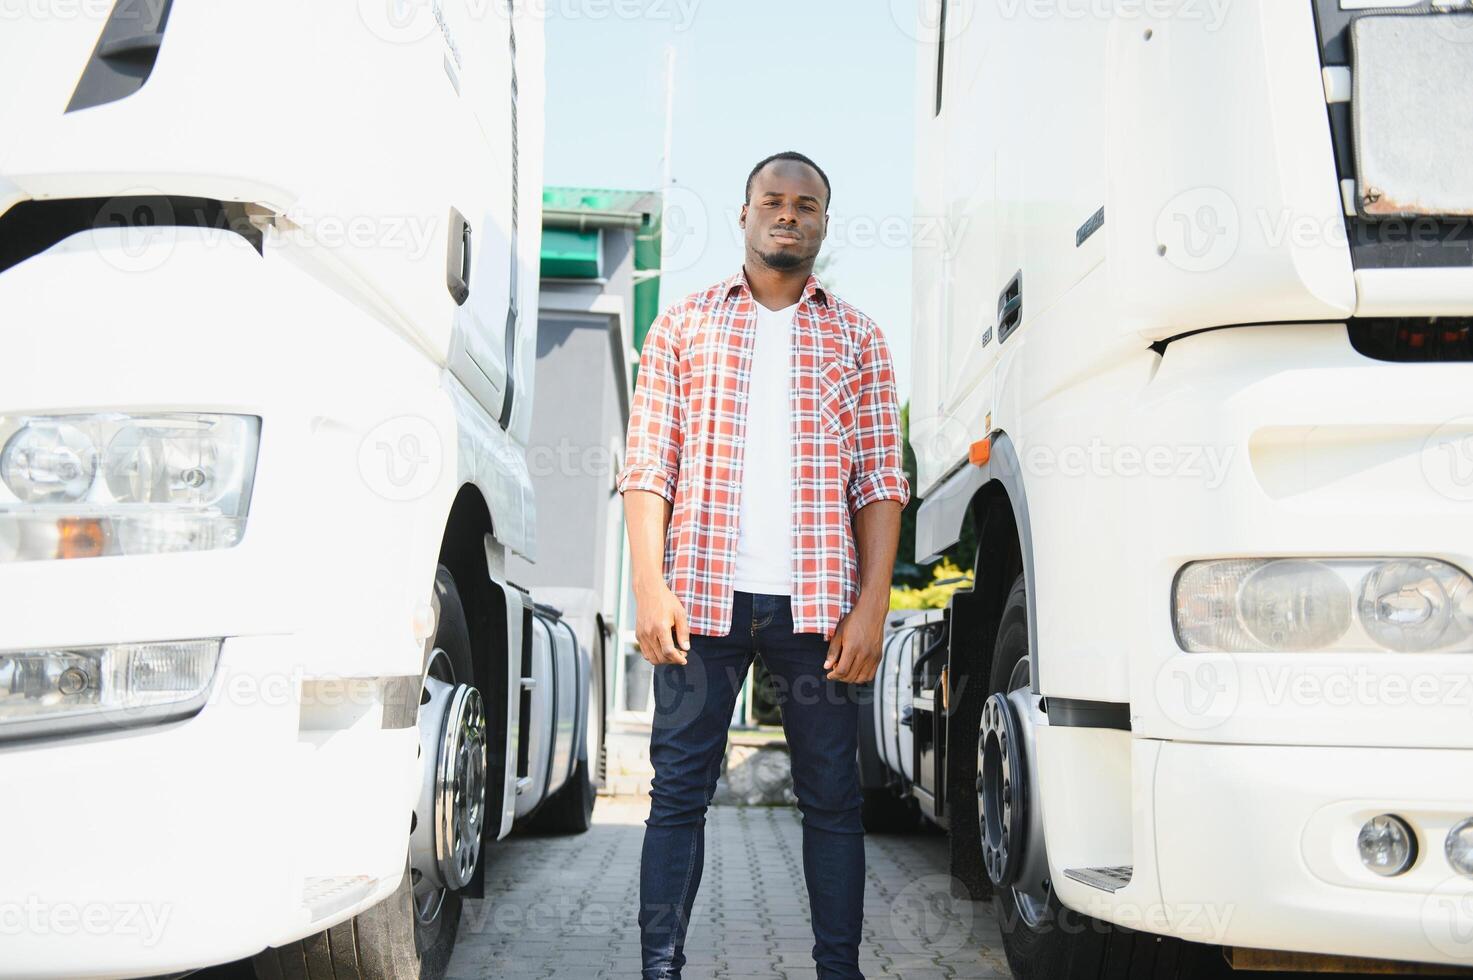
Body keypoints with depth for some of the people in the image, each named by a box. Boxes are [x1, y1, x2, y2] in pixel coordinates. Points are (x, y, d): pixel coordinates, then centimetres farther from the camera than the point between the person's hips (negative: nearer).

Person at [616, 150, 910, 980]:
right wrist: (650, 588, -7)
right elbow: (648, 467, 5)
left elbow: (881, 482, 6)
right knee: (680, 789, 2)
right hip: (704, 596, 0)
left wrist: (871, 606, -4)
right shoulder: (684, 327, 11)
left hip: (815, 602, 1)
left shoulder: (857, 338, 12)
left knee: (833, 795, 4)